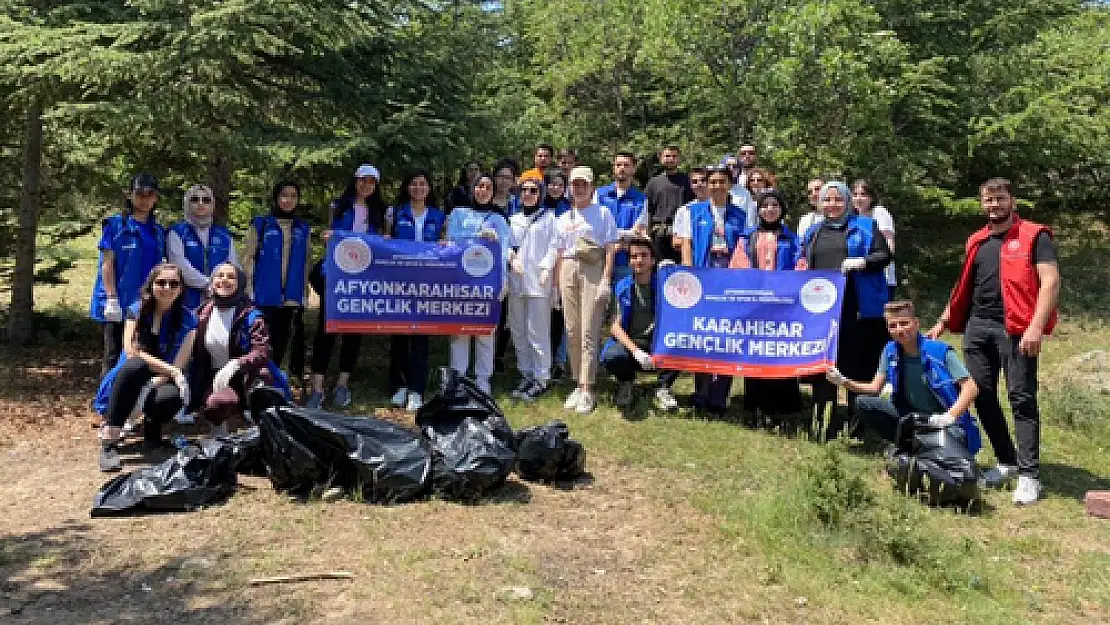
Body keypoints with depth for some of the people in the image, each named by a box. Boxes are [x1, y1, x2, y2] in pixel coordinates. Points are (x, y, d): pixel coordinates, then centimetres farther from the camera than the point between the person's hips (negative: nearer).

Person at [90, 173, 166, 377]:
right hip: (118, 305, -4)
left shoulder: (158, 231, 13)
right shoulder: (115, 225, 0)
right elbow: (107, 264, -4)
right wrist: (112, 299, -12)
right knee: (114, 356, 0)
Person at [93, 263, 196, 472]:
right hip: (129, 380, 1)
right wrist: (170, 370, -24)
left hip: (160, 383, 0)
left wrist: (150, 385, -28)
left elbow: (178, 367, -11)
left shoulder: (186, 321, -4)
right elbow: (131, 352, -13)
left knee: (173, 397, -38)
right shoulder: (137, 310, 0)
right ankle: (108, 442, -35)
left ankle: (152, 425, 2)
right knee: (135, 365, -36)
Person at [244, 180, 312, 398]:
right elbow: (248, 257, 3)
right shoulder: (260, 224, 5)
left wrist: (305, 288, 8)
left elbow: (307, 261, 16)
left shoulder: (303, 228, 14)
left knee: (282, 341, 5)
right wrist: (250, 289, -4)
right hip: (265, 297, -2)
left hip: (294, 298, 2)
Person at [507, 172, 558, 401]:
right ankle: (526, 374, 20)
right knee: (518, 330, 9)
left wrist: (546, 270, -14)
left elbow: (553, 247, -3)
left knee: (538, 331, -7)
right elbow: (507, 245, 17)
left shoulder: (549, 217, 3)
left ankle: (542, 377, 0)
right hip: (516, 280, 6)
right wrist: (511, 257, -4)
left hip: (539, 281, -6)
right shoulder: (514, 219, 18)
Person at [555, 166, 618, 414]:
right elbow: (560, 254, 18)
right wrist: (558, 285, 11)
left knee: (588, 333, -9)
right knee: (572, 331, 5)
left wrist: (606, 279, -10)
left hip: (593, 270, -5)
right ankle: (579, 384, 15)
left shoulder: (603, 213, 5)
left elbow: (610, 249, -1)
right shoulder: (564, 219, 18)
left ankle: (587, 390, -8)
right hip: (568, 270, 5)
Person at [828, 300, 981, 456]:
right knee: (863, 404, -15)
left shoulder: (940, 350, -16)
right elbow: (875, 388, -1)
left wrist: (950, 416, -32)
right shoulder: (890, 351, -2)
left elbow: (971, 388, -17)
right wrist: (844, 382, -18)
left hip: (940, 421, -5)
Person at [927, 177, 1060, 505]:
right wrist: (942, 322, 21)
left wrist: (1036, 327, -21)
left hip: (1014, 328, -6)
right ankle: (1007, 461, 21)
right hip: (977, 327, 7)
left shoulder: (1034, 236, -2)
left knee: (1021, 398, -7)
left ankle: (1029, 475, -3)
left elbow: (1050, 282, -11)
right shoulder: (977, 241, 17)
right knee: (982, 395, 8)